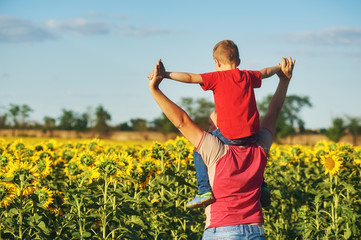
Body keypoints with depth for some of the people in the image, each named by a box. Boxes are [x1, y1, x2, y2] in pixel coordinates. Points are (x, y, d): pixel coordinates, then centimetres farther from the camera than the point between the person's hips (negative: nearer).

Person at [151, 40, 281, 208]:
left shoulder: (217, 78, -3)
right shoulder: (248, 76, 14)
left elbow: (190, 78, -12)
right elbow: (265, 73, 34)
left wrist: (165, 74, -13)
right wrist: (278, 67, 55)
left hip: (229, 136, -6)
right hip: (252, 135, 6)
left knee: (199, 152, 11)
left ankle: (204, 191, -2)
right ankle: (261, 187, 33)